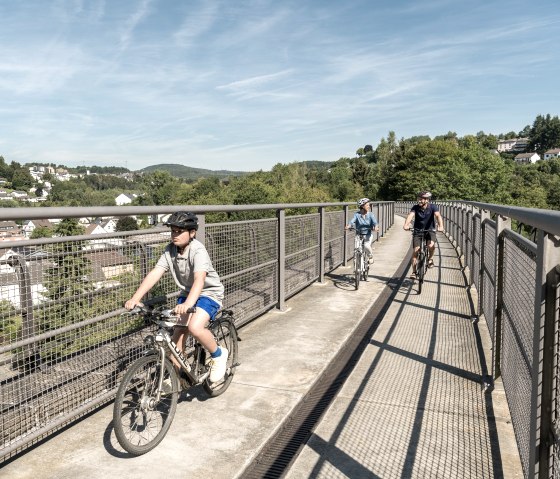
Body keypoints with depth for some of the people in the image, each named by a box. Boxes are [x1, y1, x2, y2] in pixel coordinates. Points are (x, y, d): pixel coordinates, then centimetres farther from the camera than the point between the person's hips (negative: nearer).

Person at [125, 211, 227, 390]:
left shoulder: (198, 251, -27)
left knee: (195, 327, -27)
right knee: (178, 331, 0)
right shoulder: (170, 250, -10)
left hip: (209, 293, -6)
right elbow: (155, 274, -18)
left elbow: (199, 279, -41)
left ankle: (218, 355, 1)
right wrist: (135, 298, -30)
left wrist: (188, 304, -57)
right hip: (187, 293, 6)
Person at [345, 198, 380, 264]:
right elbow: (352, 221, -21)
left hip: (368, 234, -1)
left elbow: (375, 222, -19)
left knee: (367, 245, -25)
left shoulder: (370, 214, -5)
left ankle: (370, 256, 6)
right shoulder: (357, 214, -6)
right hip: (359, 235, 1)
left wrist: (376, 227, -42)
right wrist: (348, 226, -42)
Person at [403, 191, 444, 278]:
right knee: (416, 250, -9)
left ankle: (430, 258, 4)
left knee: (431, 245, -29)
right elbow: (410, 215, -28)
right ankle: (414, 271, 1)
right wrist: (406, 225, -49)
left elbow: (438, 216, -28)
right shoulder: (415, 208, -11)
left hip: (430, 230, -1)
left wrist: (441, 226, -48)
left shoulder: (433, 207, -12)